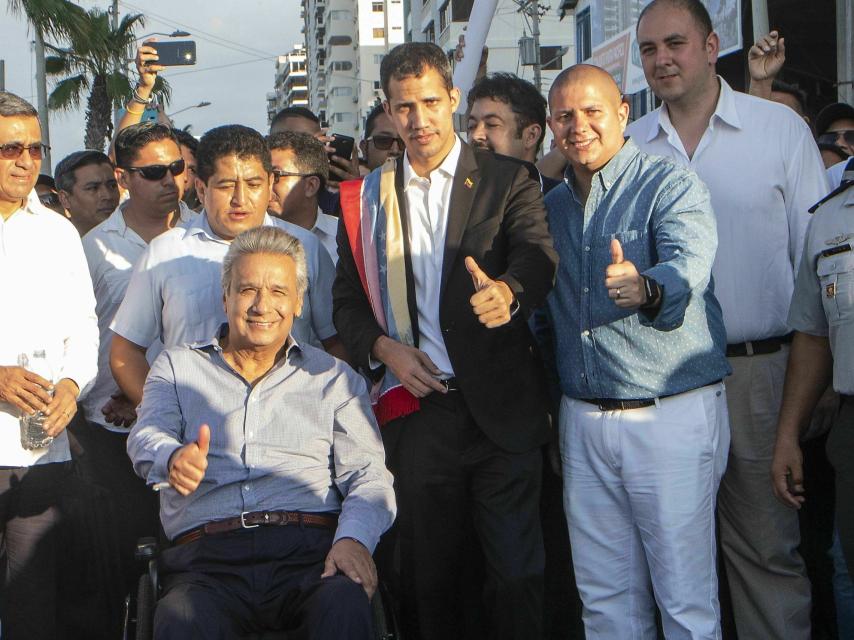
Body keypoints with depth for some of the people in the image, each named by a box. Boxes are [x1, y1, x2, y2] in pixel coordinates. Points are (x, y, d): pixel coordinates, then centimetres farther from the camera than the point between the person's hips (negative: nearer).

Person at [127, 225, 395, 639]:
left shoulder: (333, 378, 20)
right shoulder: (177, 367, 22)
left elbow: (367, 475, 9)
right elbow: (147, 437, 4)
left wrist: (354, 539, -13)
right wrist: (172, 458, -22)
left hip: (310, 548, 1)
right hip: (208, 555, 0)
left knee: (345, 607, -34)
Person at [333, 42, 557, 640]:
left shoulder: (508, 180, 3)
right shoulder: (366, 198, 12)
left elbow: (538, 254, -14)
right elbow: (348, 299, 13)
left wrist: (508, 290, -37)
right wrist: (383, 348, -7)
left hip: (502, 409, -2)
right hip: (414, 409, 3)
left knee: (517, 570, 1)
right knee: (428, 571, 11)